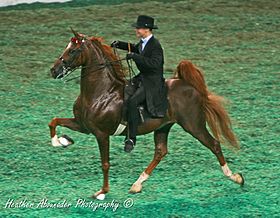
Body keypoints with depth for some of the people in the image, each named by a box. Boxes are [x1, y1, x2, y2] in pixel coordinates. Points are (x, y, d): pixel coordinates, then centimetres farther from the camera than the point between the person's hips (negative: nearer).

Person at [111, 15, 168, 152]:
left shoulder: (155, 45, -17)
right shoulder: (143, 43, 11)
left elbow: (154, 63, -33)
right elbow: (135, 48, 35)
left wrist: (135, 56, -34)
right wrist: (119, 44, 20)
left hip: (153, 83, -10)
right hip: (142, 79, 10)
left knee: (132, 102, -27)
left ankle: (132, 138, -24)